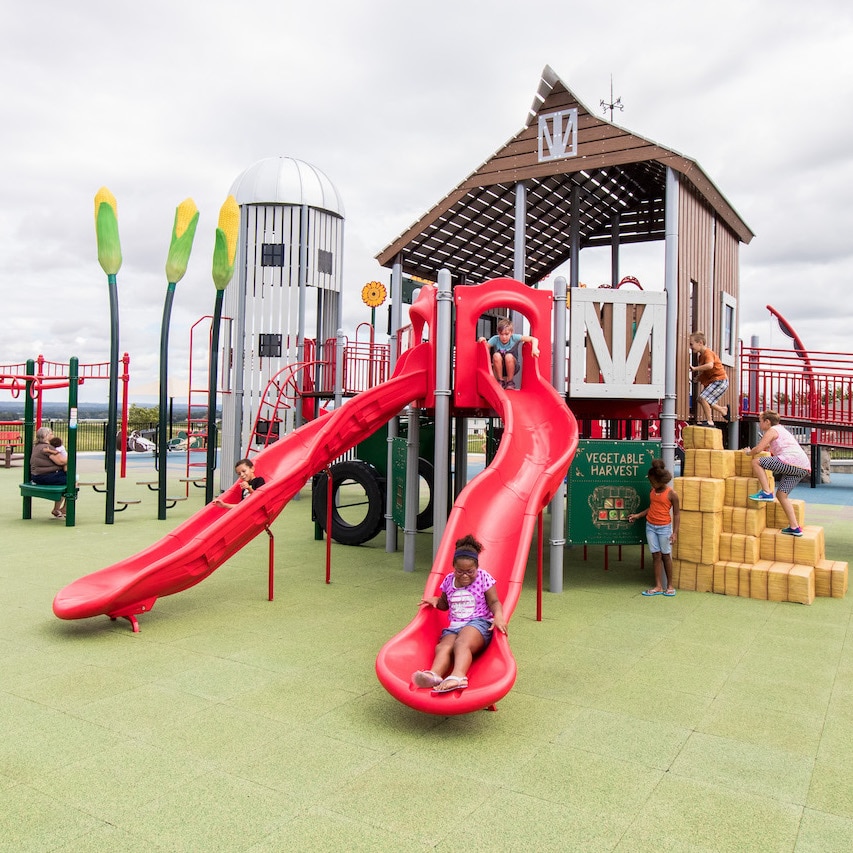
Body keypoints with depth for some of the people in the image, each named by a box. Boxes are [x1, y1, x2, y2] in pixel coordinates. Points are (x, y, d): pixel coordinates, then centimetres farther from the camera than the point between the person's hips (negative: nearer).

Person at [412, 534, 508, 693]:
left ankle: (458, 676, -64)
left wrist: (498, 616, -22)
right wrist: (436, 601, 5)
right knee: (442, 647, -32)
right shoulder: (449, 580, 15)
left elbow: (494, 602, 0)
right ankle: (434, 675, -61)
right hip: (454, 626, 4)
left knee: (461, 643, -39)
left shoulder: (483, 577, 3)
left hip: (479, 623, -4)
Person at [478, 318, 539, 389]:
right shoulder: (495, 339, -14)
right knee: (496, 355, -29)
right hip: (498, 369, 1)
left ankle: (510, 382, -12)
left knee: (509, 356, -31)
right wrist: (483, 341, -41)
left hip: (511, 368, -1)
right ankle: (500, 381, -12)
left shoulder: (514, 338, -17)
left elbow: (534, 339, -20)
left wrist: (534, 348, -38)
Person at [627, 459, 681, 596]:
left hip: (664, 527, -4)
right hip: (650, 526, 4)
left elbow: (677, 513, -8)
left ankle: (670, 585, 18)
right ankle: (658, 586, 9)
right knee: (656, 555, 5)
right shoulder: (652, 491, 5)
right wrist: (638, 515, 8)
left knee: (666, 555, 5)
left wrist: (675, 532, -13)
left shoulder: (671, 493, -11)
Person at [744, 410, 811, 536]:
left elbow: (758, 449, -6)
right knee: (781, 495, 13)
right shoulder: (781, 429, 31)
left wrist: (749, 452, 12)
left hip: (791, 461, -10)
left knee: (756, 462, -9)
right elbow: (768, 447, 43)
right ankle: (794, 527, 11)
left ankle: (766, 492, -13)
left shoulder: (772, 430, 3)